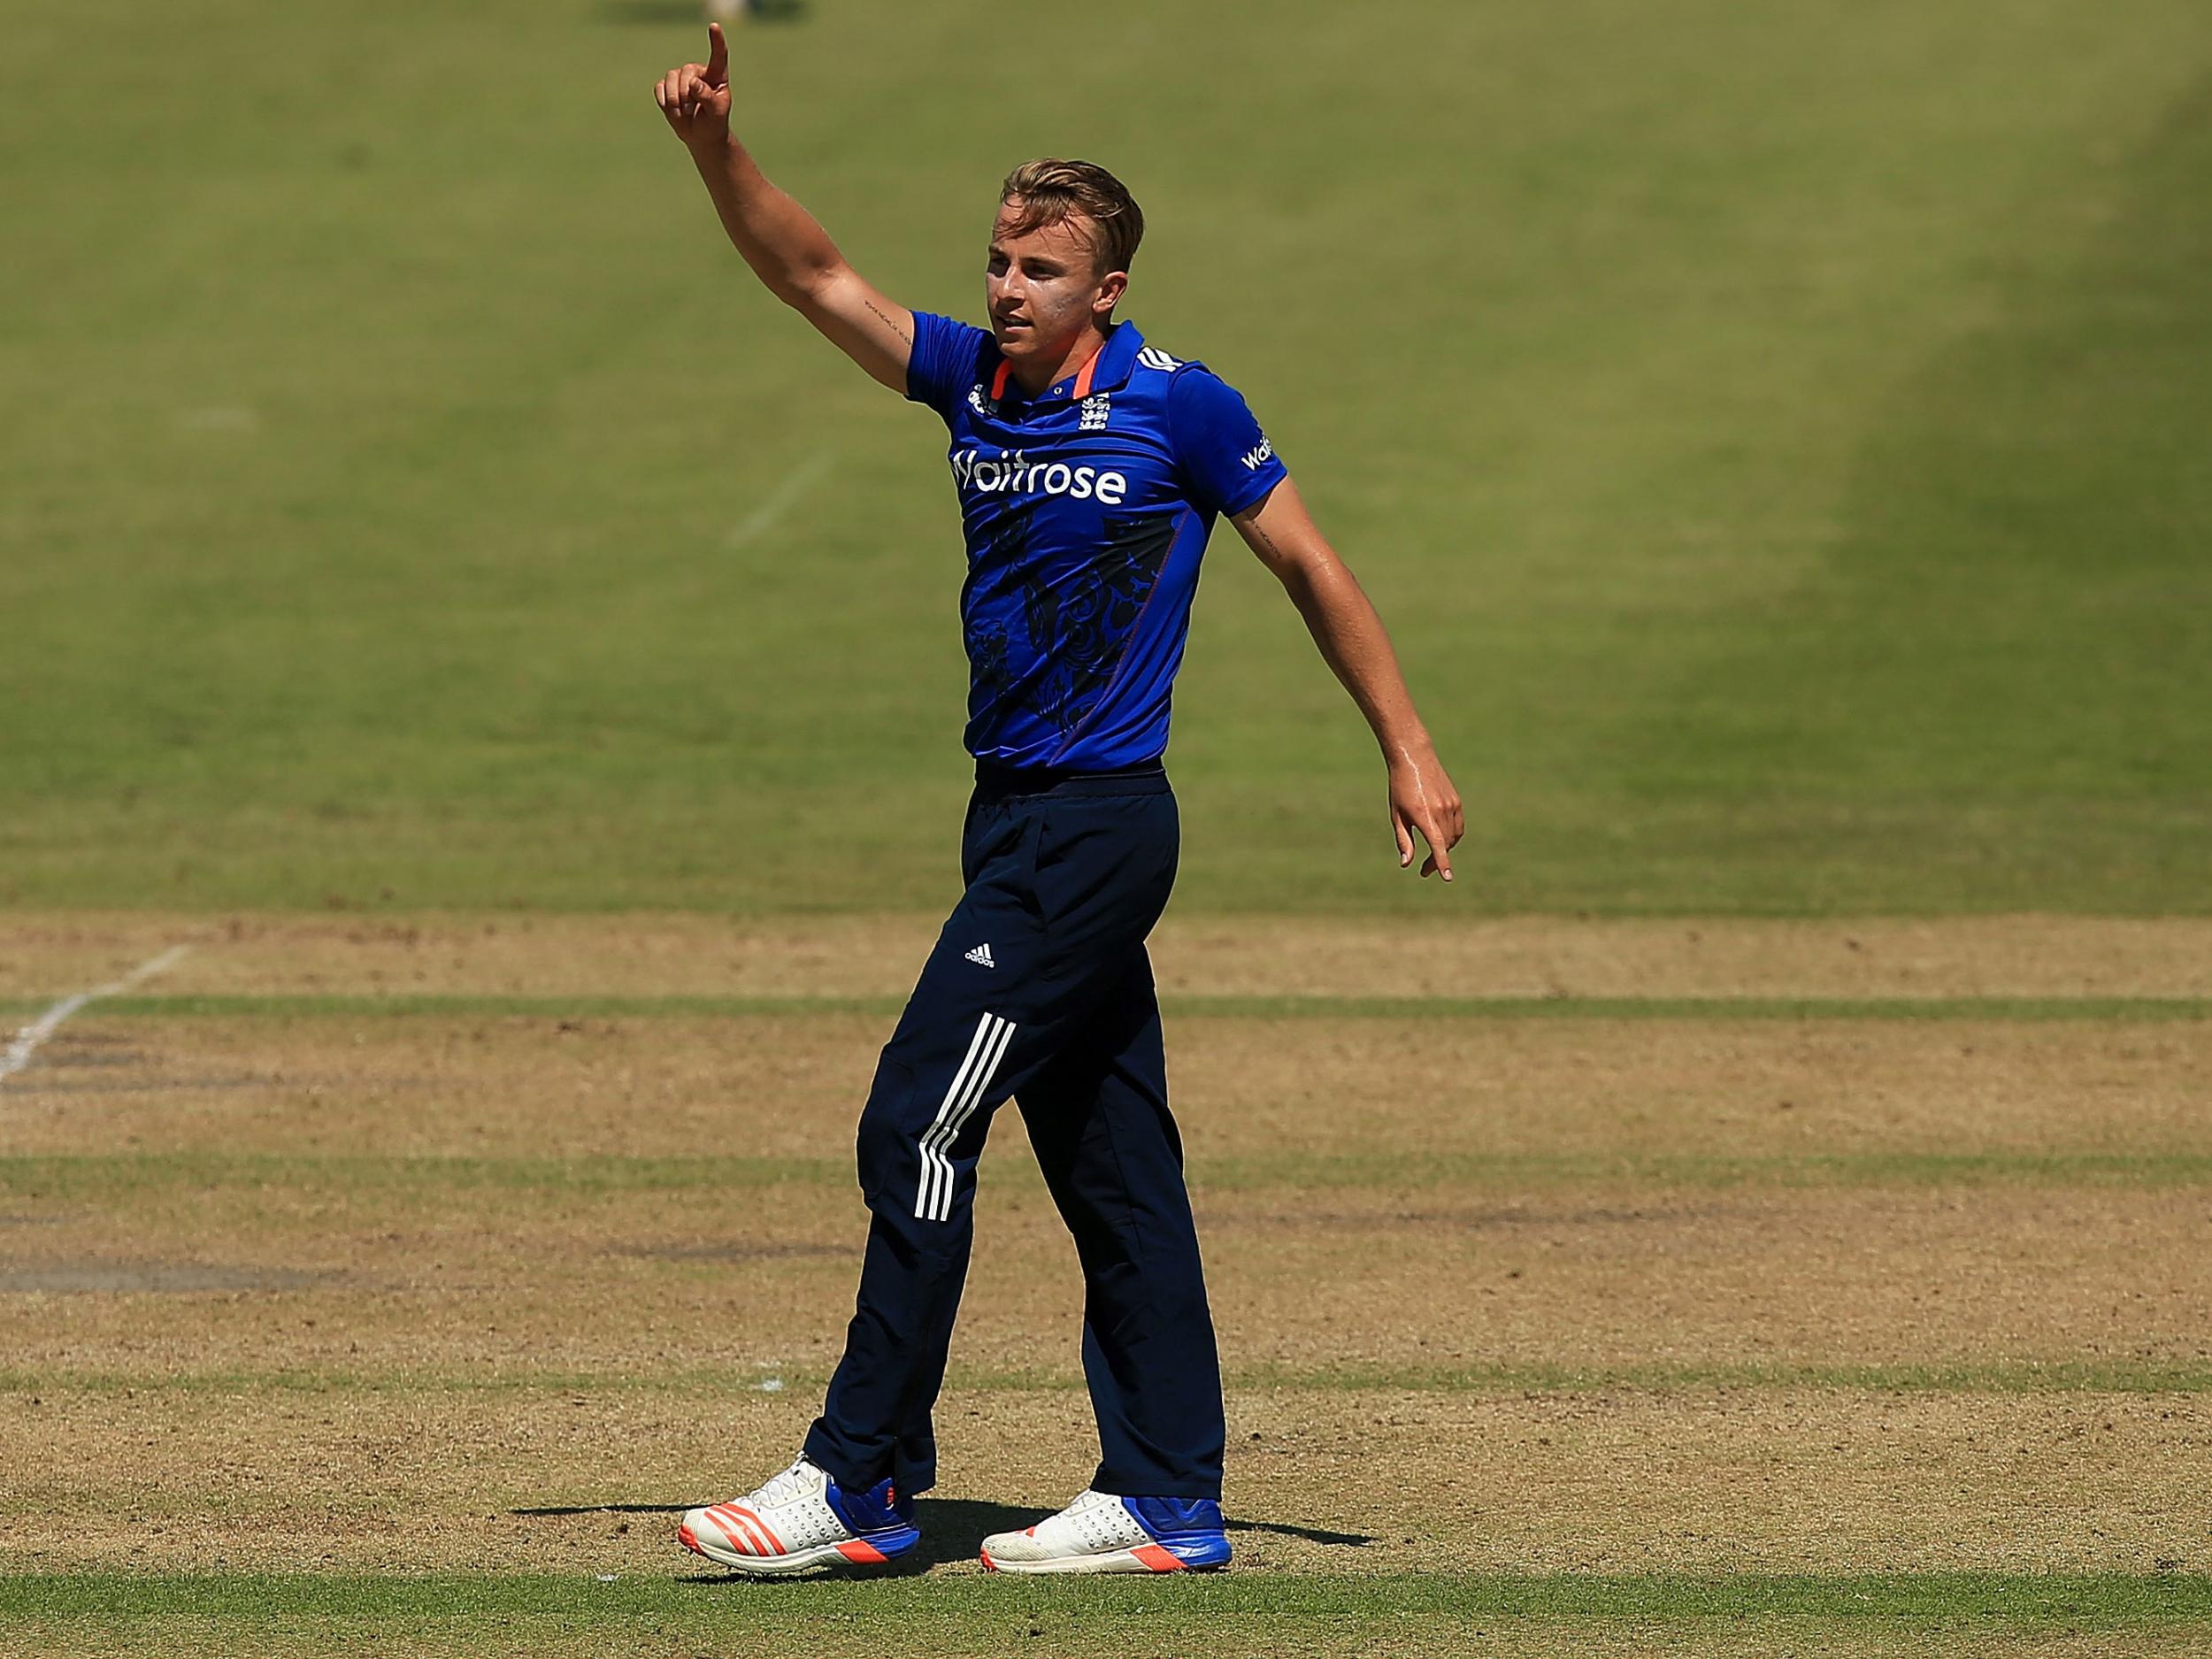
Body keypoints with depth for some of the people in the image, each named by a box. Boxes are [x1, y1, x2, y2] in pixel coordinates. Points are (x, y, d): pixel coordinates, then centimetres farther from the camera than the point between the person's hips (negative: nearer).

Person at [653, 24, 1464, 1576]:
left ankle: (863, 1478, -4)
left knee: (920, 1122, -9)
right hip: (1021, 817, 7)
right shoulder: (976, 377, 8)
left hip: (1097, 828, -7)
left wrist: (1410, 752, 0)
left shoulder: (1177, 406, -9)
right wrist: (716, 146, -13)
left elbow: (1312, 569, -1)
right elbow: (816, 276, 3)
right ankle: (1167, 1493, 13)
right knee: (1110, 1161, 9)